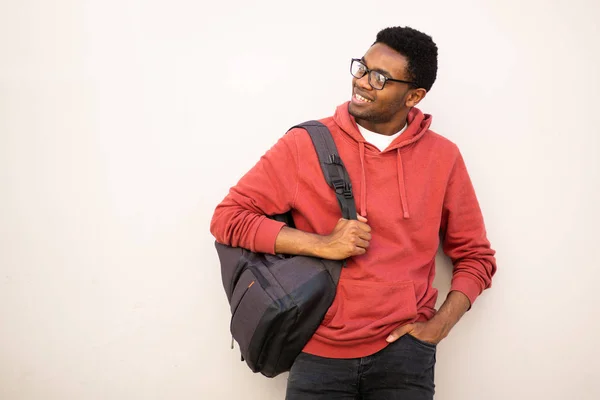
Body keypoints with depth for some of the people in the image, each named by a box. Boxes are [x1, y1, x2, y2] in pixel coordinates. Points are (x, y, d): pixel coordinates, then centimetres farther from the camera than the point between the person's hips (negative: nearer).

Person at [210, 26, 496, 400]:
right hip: (319, 352, 0)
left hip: (402, 349, 1)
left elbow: (476, 256, 10)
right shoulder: (306, 144, -3)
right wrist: (324, 245, -14)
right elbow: (228, 218, -5)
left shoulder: (443, 157, 2)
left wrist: (439, 326, -5)